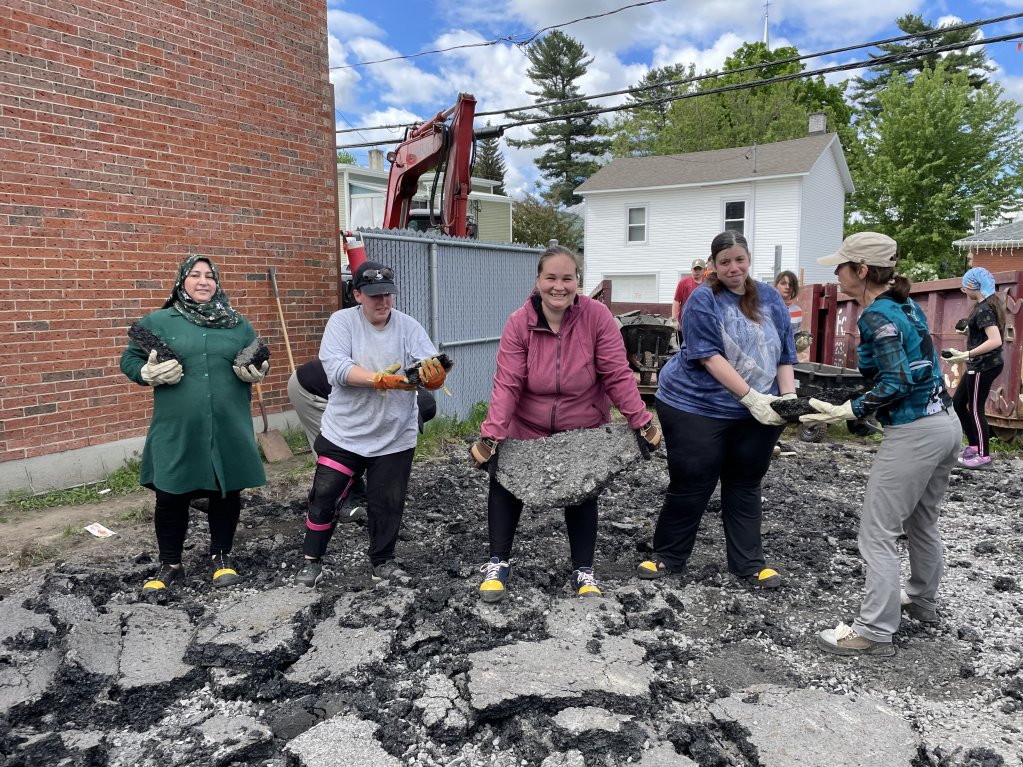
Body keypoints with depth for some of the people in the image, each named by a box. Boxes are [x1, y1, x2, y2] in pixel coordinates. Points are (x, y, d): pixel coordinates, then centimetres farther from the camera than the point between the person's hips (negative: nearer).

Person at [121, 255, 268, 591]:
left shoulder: (238, 324, 9)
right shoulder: (157, 322, 3)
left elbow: (259, 363, 15)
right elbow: (129, 359, 6)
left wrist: (256, 372, -8)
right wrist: (149, 373, -15)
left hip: (229, 430, 2)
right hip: (177, 431, -1)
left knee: (227, 492, 11)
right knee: (171, 497, 6)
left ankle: (221, 555, 31)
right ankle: (170, 564, 26)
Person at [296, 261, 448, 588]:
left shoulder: (409, 327, -3)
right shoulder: (342, 321, -6)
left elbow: (433, 371, -15)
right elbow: (336, 366, -20)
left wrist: (434, 374, -40)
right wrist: (381, 379, -33)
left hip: (395, 437, 1)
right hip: (343, 433, -1)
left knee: (388, 503, 10)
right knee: (325, 497, 7)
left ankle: (383, 561, 31)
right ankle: (312, 560, 28)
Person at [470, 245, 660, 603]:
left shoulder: (596, 316, -19)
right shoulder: (519, 322, -17)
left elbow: (618, 375, -16)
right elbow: (507, 384, -20)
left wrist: (642, 422, -19)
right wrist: (490, 436, -27)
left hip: (584, 431, 0)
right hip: (527, 429, 1)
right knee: (505, 484, 3)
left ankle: (583, 571, 26)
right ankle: (498, 563, 20)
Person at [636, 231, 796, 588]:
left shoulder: (770, 298, 7)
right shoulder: (703, 300, -9)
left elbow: (784, 353, 8)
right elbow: (709, 356, -17)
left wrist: (788, 396, -7)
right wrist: (751, 397, -23)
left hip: (758, 412, 5)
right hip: (697, 407, -4)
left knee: (745, 485, 14)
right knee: (690, 486, 3)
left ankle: (749, 563, 26)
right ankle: (668, 556, 21)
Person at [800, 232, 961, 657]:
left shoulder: (877, 315, -16)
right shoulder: (905, 305, 10)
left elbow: (896, 385, -21)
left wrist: (846, 412, -21)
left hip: (914, 432, -10)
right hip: (945, 422, 10)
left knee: (878, 532, -3)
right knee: (921, 520, 25)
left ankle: (875, 632, 4)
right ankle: (922, 599, 43)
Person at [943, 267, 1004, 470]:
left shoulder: (983, 309, -19)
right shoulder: (991, 303, 11)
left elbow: (995, 341, -29)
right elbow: (988, 334, 21)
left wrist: (966, 355, -30)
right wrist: (970, 330, 14)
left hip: (983, 366, -10)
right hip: (981, 365, 10)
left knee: (975, 409, 0)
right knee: (957, 403, 16)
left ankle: (984, 456, 10)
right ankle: (973, 446, 24)